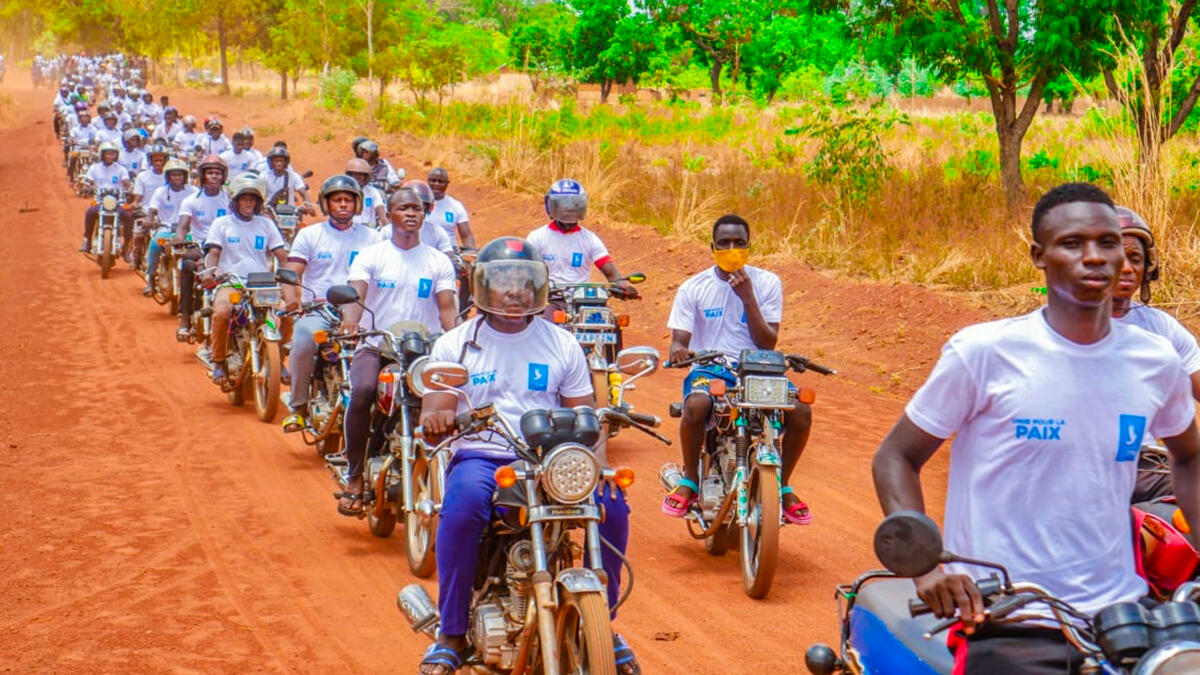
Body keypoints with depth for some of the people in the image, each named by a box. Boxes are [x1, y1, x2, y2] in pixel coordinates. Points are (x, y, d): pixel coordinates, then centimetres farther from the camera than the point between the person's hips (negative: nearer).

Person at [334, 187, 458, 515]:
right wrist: (350, 320, -34)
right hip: (376, 346, -2)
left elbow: (447, 307, 0)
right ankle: (354, 478, -17)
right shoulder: (371, 256, 7)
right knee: (362, 392, -32)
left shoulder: (438, 262, 11)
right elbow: (355, 292, -10)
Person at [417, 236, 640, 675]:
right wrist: (436, 421, -26)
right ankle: (451, 635, -24)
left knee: (611, 502, -25)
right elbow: (432, 420, 0)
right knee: (464, 500, -37)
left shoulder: (562, 345, 12)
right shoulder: (454, 345, 8)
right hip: (480, 457, -2)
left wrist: (598, 461, -12)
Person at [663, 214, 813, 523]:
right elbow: (679, 339, 0)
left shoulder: (767, 283, 5)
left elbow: (768, 343, -2)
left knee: (800, 410, -27)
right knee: (696, 405, -37)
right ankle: (690, 480, -10)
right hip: (709, 369, -1)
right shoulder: (693, 288, 4)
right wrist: (678, 350, -26)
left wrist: (748, 297, -13)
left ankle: (782, 485, -2)